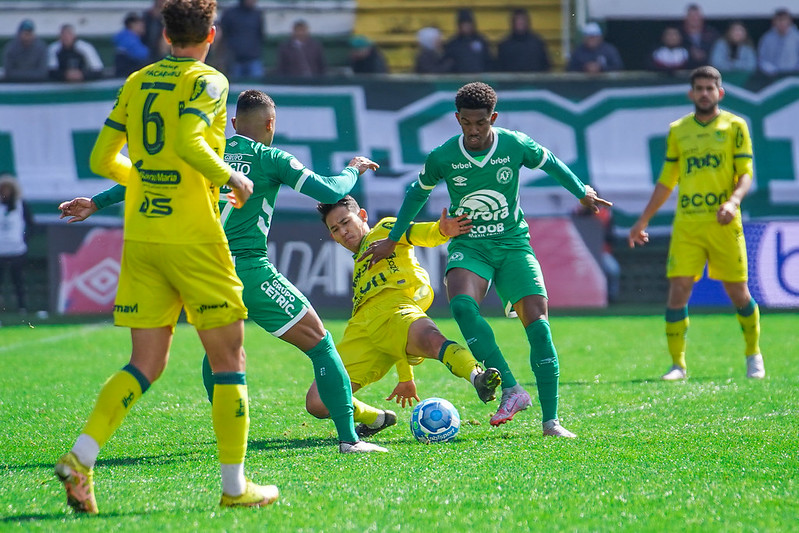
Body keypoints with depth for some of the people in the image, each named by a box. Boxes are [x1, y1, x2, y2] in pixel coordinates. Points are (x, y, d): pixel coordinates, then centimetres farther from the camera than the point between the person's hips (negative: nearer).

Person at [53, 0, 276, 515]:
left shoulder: (137, 82, 11)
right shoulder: (208, 81, -6)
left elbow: (101, 159, 11)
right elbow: (188, 143, -23)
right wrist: (231, 178, -8)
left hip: (140, 236, 6)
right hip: (193, 237, -6)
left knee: (145, 365, 8)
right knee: (229, 358, 5)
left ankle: (81, 457, -12)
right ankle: (235, 486, 5)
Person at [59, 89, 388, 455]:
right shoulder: (270, 159, 2)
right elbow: (330, 192, -2)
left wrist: (97, 203, 24)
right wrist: (353, 170, 19)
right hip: (248, 270, -5)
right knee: (321, 344, 2)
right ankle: (348, 438, -6)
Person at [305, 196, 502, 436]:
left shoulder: (384, 230, 26)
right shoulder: (360, 265, 40)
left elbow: (415, 233, 2)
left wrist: (440, 230, -22)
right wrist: (405, 376, 29)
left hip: (391, 308, -6)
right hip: (361, 329, 6)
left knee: (430, 338, -41)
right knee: (317, 403, -9)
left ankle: (478, 379, -66)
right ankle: (377, 419, 14)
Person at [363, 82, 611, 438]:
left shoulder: (516, 145, -8)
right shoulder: (442, 158, -7)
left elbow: (551, 163, 12)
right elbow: (418, 194, 11)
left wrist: (582, 192, 14)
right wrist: (393, 240, 15)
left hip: (513, 243, 0)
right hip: (469, 245, 0)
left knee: (538, 322, -15)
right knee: (461, 304, -32)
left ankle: (551, 420, -9)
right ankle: (511, 390, -31)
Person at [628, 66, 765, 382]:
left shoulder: (734, 126, 4)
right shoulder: (678, 130, 13)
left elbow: (746, 173, -1)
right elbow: (667, 180, 19)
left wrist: (733, 201, -20)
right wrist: (644, 220, 17)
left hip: (723, 223, -2)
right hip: (686, 223, 2)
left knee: (738, 292, 3)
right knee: (678, 290, -8)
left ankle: (753, 356, 23)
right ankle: (678, 364, -2)